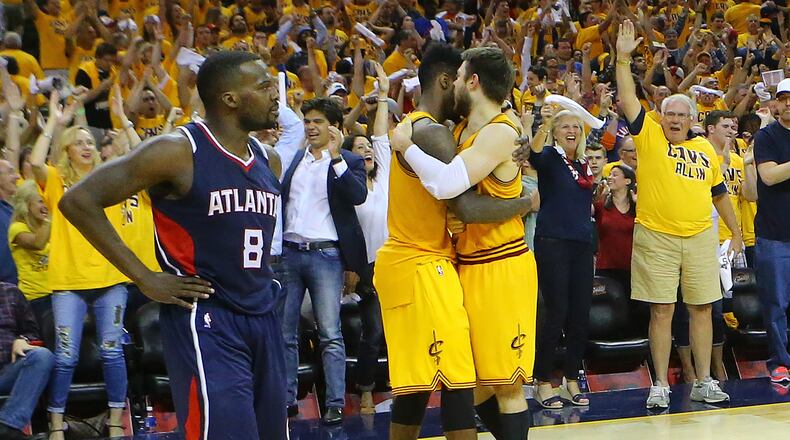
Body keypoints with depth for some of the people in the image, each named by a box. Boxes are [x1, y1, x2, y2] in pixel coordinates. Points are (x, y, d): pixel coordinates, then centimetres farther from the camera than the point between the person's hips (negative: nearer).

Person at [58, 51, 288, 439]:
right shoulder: (179, 151, -12)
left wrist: (264, 276, 13)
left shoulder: (263, 156, 11)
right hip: (204, 316, -8)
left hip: (262, 316, 8)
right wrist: (145, 279, -14)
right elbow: (79, 201, -14)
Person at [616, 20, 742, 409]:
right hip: (656, 238, -3)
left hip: (700, 237, 3)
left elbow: (719, 192, 20)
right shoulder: (649, 137, 2)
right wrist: (623, 59, -16)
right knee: (662, 311, -1)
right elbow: (627, 100, -8)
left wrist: (736, 232, 21)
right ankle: (660, 386, 6)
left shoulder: (705, 150, 12)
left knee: (701, 308, 6)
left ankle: (704, 383, 15)